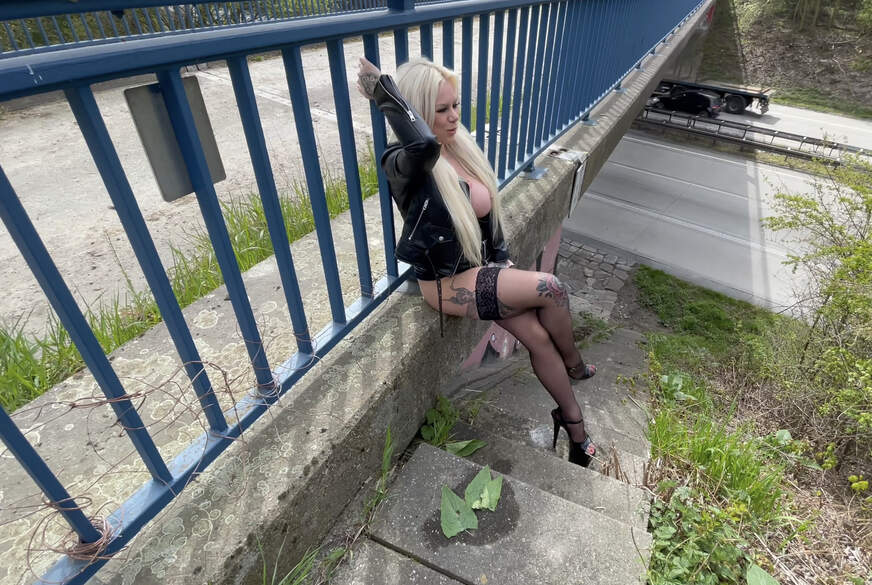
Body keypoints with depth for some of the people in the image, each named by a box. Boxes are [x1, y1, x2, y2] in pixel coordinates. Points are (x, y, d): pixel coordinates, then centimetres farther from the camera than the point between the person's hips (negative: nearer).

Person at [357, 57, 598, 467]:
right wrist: (381, 88, -30)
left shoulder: (461, 147, 4)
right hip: (446, 285, -7)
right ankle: (573, 364, 10)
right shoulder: (404, 165, -19)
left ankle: (576, 428, 13)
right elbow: (424, 143, -46)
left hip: (482, 268, 7)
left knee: (538, 336, -6)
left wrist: (503, 261, 7)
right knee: (551, 289, -19)